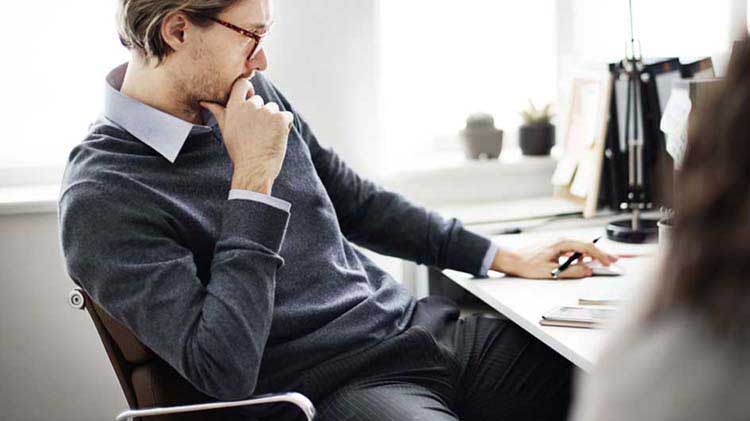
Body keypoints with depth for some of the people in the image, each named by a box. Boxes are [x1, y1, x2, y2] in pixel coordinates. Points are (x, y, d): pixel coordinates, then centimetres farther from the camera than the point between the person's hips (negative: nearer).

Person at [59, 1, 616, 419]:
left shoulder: (252, 94, 8)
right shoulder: (103, 198, -14)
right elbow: (224, 371, -22)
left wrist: (506, 259, 18)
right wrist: (254, 178, -19)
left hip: (422, 328, 8)